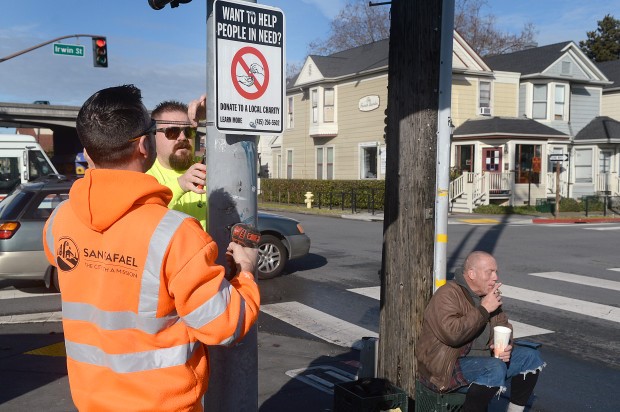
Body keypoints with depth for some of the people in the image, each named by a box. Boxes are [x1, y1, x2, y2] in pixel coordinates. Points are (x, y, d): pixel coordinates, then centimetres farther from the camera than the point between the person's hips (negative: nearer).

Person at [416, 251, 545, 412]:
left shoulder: (488, 294, 10)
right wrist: (484, 310, -23)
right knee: (496, 369, -34)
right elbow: (452, 334, -32)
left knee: (531, 357, 5)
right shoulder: (448, 295, -19)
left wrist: (504, 346, -6)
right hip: (448, 365, -9)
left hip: (481, 356, 10)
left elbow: (503, 325, 18)